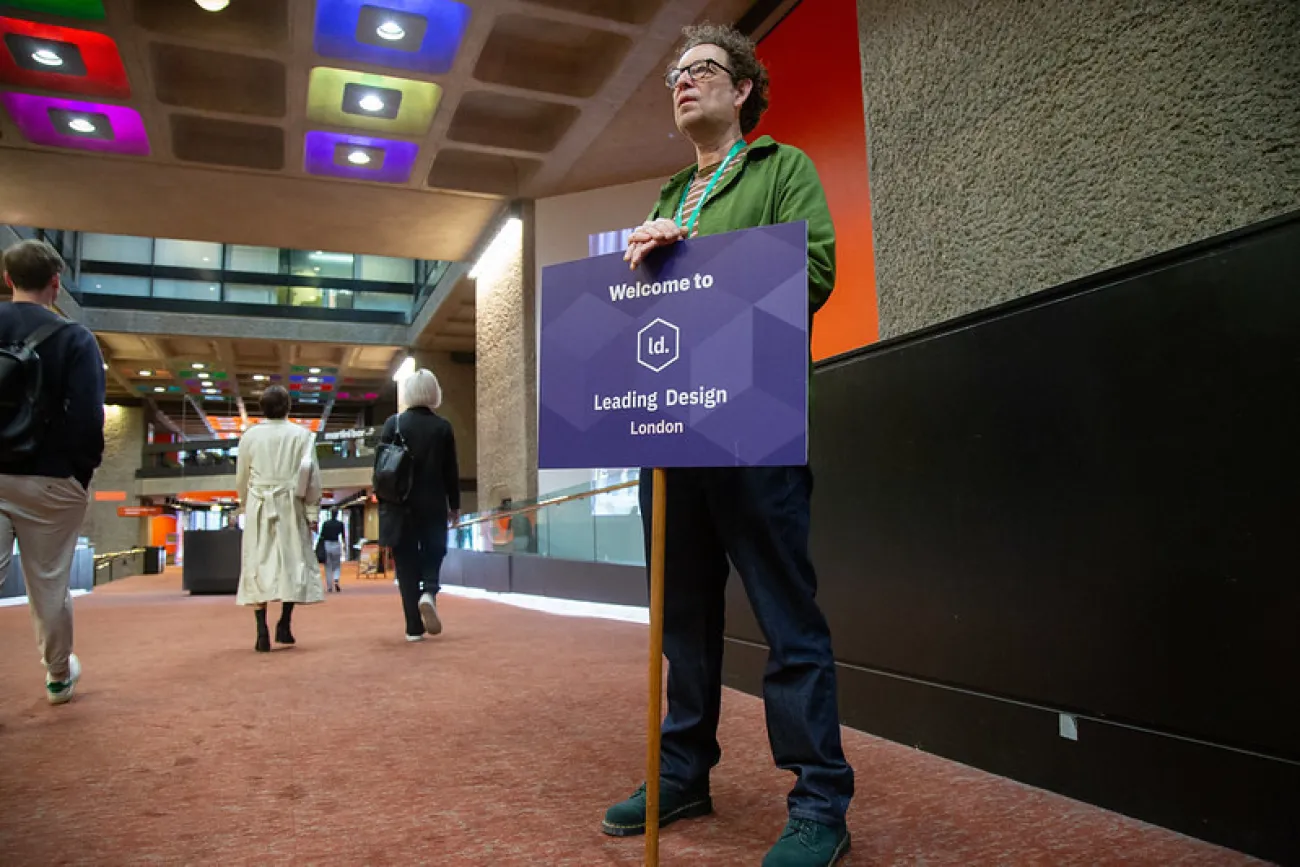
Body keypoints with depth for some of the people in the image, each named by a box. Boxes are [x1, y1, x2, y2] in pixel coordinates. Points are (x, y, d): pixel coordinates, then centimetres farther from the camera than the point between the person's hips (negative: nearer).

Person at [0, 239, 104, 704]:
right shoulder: (73, 338, -7)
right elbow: (88, 417, -13)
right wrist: (84, 473, -2)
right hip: (48, 480, -2)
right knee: (49, 585, 11)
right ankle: (59, 676, 29)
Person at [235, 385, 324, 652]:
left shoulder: (250, 435, 4)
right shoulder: (301, 435, -1)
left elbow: (241, 479, 10)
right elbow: (312, 476, -2)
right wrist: (312, 513, 3)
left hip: (258, 506, 1)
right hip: (290, 506, -1)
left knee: (258, 564, 3)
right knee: (293, 561, 8)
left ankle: (262, 630, -4)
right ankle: (284, 624, 2)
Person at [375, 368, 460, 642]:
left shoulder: (393, 423, -3)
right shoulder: (443, 427, -2)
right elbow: (451, 470, 2)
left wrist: (383, 502, 7)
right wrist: (455, 505, 11)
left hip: (400, 506, 0)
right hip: (433, 505, 0)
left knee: (406, 563, 6)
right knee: (433, 552, 17)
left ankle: (414, 628, 6)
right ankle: (429, 592, -14)